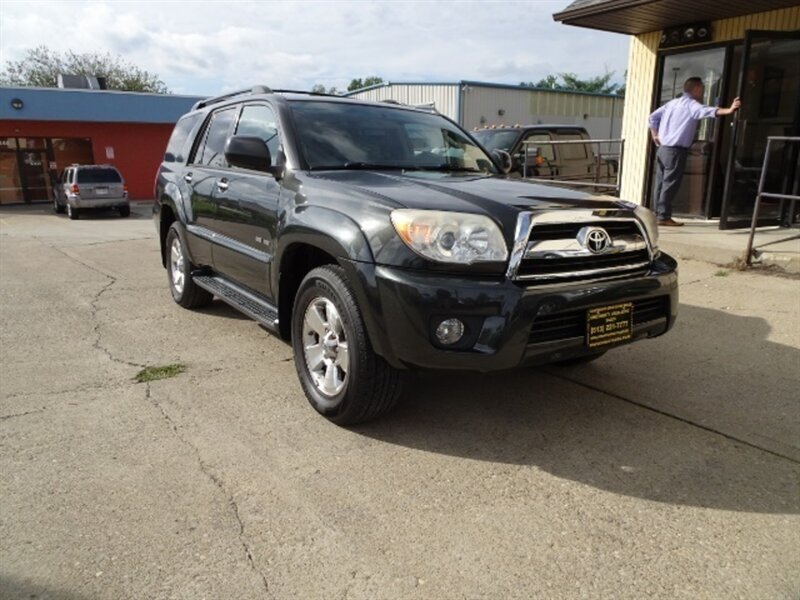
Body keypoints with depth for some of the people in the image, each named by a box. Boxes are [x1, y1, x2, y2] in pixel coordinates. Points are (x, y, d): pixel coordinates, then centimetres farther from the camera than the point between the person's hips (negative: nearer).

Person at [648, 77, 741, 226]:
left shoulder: (673, 102, 16)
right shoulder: (691, 104, -8)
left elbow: (652, 117, 16)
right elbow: (707, 111, -27)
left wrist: (655, 136, 17)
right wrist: (729, 110, -37)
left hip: (663, 148, 8)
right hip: (675, 150, -8)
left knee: (661, 183, 10)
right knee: (670, 184, -6)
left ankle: (659, 214, 15)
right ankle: (664, 217, -4)